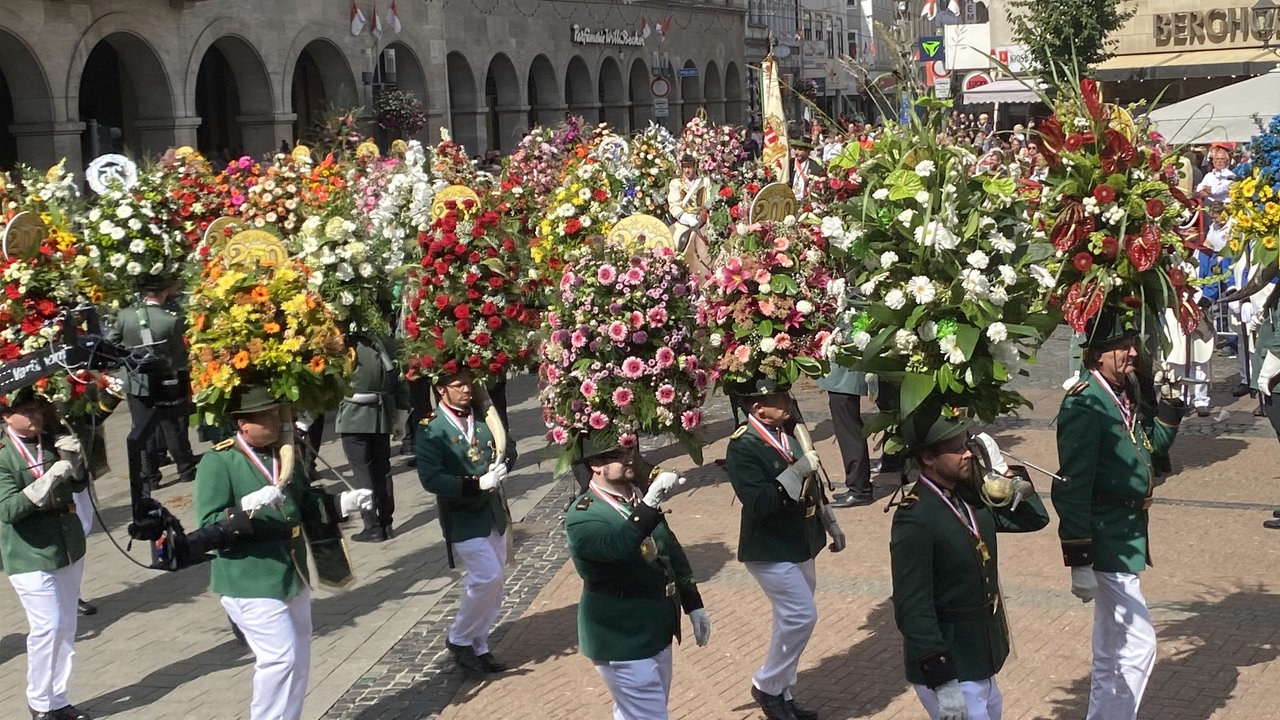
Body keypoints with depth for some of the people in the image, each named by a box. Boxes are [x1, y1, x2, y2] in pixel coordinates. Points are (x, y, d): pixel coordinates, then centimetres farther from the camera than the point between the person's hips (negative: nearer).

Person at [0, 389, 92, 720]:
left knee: (66, 628, 12)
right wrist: (49, 480, -29)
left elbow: (79, 485, 9)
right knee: (47, 626, -8)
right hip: (30, 556, -6)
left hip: (68, 548, 6)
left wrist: (74, 460, -11)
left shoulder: (52, 442, 1)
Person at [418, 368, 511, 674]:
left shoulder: (481, 417, 4)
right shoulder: (430, 430, -13)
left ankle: (478, 645, 22)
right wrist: (477, 483, -26)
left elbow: (505, 450, 14)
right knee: (487, 577, -13)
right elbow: (430, 478, -19)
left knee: (492, 584, 9)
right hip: (463, 517, -6)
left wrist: (501, 467, -10)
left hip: (493, 512, 6)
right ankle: (459, 640, 7)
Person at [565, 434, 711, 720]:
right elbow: (618, 547, -39)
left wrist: (693, 605, 13)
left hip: (656, 629, 8)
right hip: (622, 639, -8)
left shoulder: (639, 494, 4)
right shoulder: (582, 516, -19)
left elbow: (671, 549, 14)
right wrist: (651, 501, -47)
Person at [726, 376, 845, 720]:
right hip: (771, 551, -8)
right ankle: (766, 686, 10)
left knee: (792, 620, 14)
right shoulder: (742, 447, -22)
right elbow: (757, 504, -30)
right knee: (802, 617, -10)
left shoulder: (786, 433, 3)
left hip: (800, 545, 8)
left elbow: (811, 484, 15)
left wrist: (831, 525, 19)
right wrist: (797, 470, -31)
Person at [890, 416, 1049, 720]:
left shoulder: (970, 495, 0)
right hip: (945, 663, -9)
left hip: (980, 656, 9)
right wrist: (942, 683, -26)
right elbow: (913, 611, -26)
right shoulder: (914, 519, -24)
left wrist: (1001, 469, -1)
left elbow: (1034, 518, 13)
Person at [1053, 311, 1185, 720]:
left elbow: (1154, 444, 19)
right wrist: (1079, 562, -25)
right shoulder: (1085, 404, -22)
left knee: (1112, 650, 19)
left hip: (1127, 533, 10)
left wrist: (1169, 401, 3)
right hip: (1108, 542, -10)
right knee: (1137, 647, -6)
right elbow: (1073, 486, -24)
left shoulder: (1125, 394, 5)